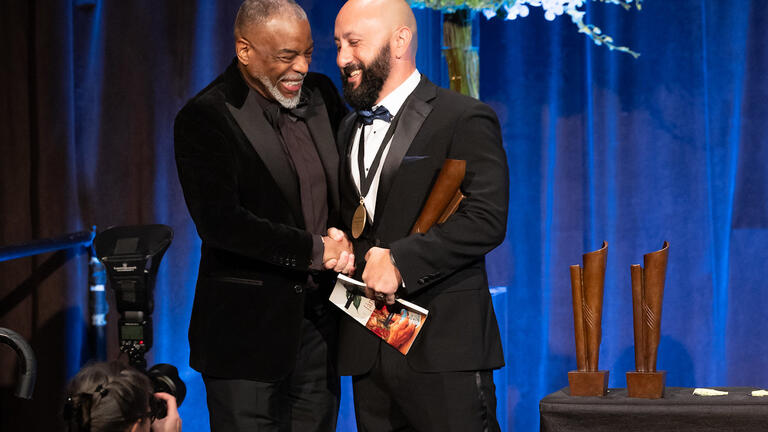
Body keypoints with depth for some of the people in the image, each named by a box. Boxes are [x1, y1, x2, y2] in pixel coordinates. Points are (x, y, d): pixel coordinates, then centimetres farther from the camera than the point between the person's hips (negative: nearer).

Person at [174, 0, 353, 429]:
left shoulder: (321, 95, 7)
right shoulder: (204, 118, -12)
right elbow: (221, 223, -20)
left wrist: (344, 237, -5)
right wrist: (316, 249, -15)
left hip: (319, 325, 6)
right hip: (248, 333, -6)